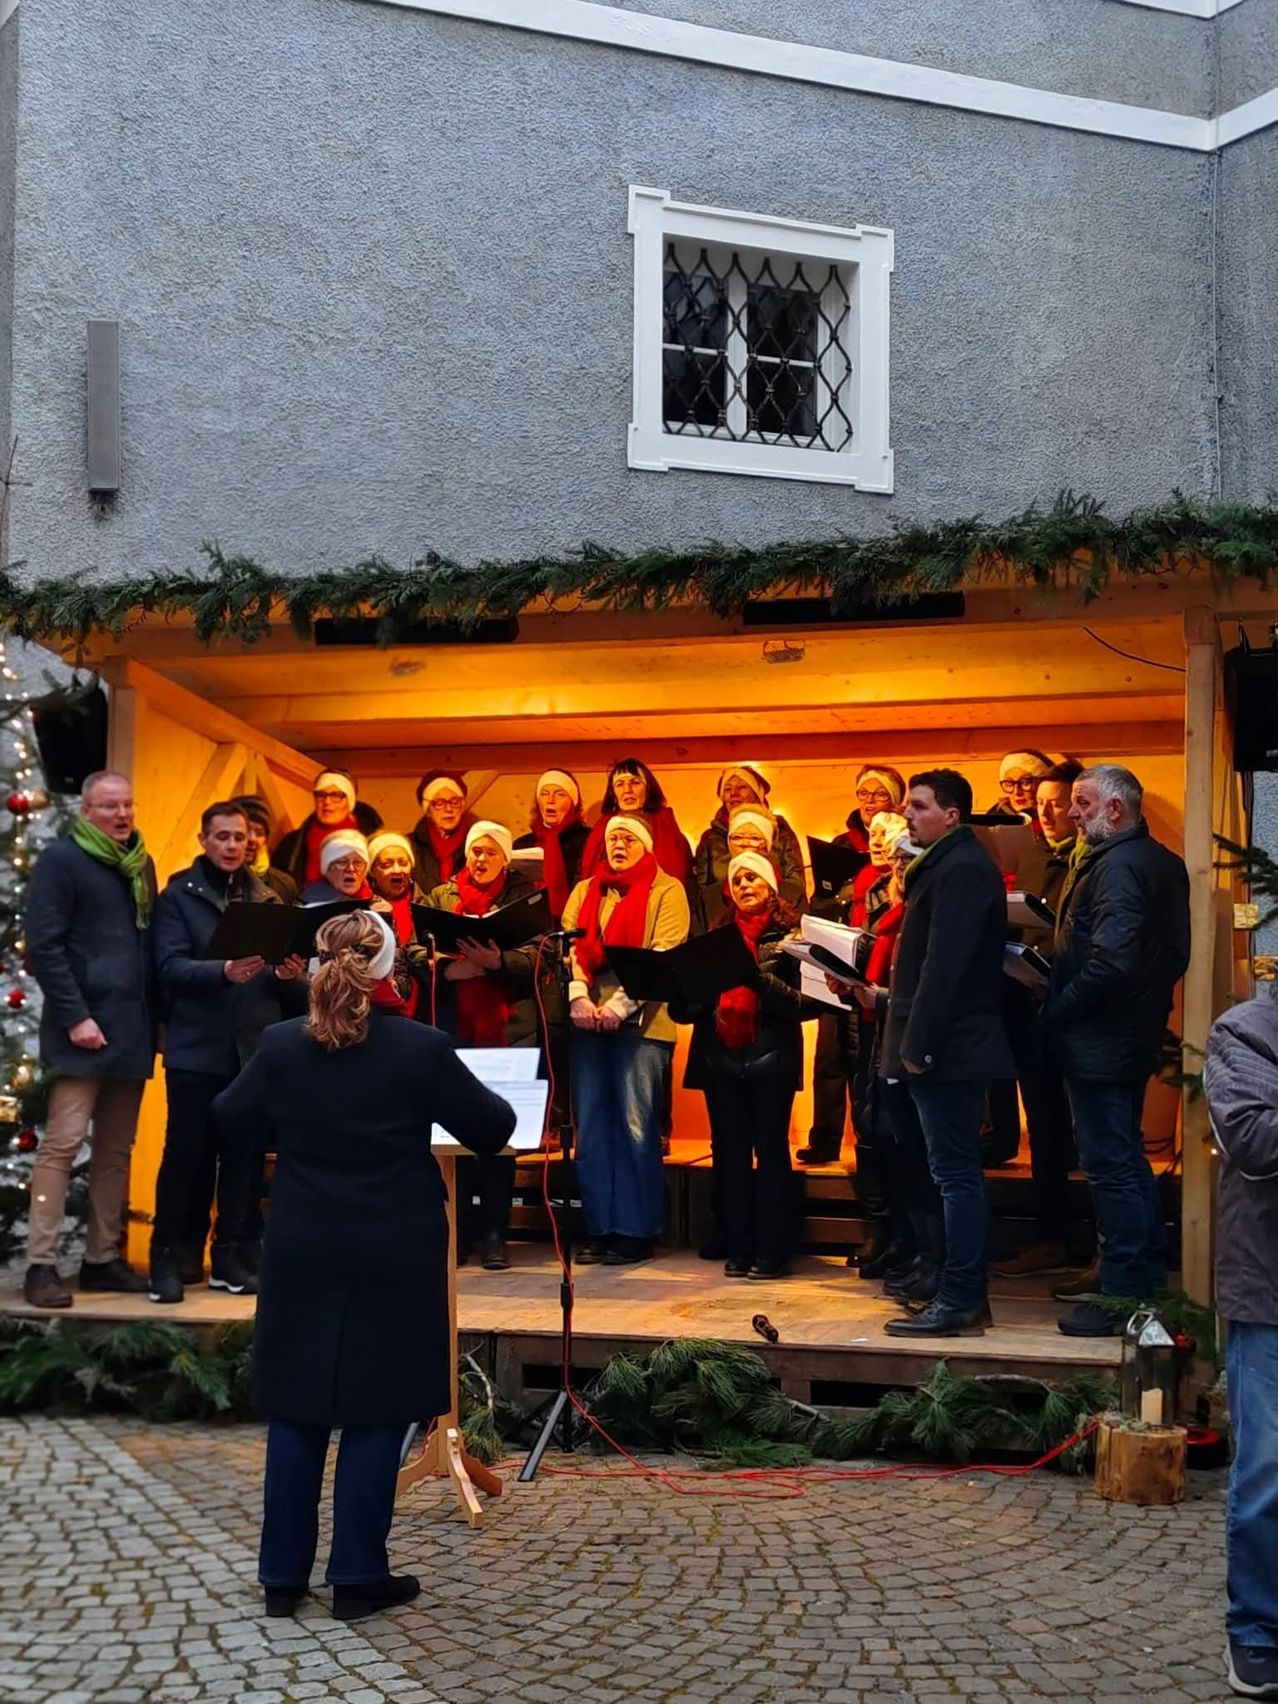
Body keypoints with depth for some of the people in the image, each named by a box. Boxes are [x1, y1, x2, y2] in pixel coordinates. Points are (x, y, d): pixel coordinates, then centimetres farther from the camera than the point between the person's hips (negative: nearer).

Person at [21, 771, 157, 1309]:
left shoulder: (141, 864, 15)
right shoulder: (60, 860, -5)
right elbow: (43, 944, -12)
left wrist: (155, 1015, 12)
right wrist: (74, 1016, -17)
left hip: (132, 1030, 7)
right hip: (85, 1030, -7)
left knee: (116, 1149, 10)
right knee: (62, 1144, -8)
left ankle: (103, 1258, 17)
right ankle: (41, 1265, -4)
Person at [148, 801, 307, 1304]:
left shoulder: (267, 899, 13)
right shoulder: (178, 897, 0)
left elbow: (284, 965, 13)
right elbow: (170, 968, -11)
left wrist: (286, 974, -11)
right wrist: (224, 971, -28)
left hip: (255, 1045, 4)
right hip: (196, 1046, -4)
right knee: (187, 1154, -1)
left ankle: (234, 1259, 14)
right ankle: (172, 1259, 8)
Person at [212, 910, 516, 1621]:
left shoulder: (281, 1045, -4)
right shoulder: (422, 1048, -12)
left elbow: (231, 1124, 9)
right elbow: (494, 1127, -2)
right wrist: (495, 1115, 20)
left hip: (302, 1255, 3)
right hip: (394, 1259, -3)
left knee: (296, 1410, 12)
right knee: (376, 1413, 6)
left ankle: (283, 1574, 18)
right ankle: (358, 1576, 11)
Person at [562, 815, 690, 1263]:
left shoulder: (667, 891, 3)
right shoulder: (584, 891, 18)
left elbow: (665, 953, -8)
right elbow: (569, 944, 6)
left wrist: (621, 1004, -18)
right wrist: (578, 995, -12)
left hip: (641, 1020, -5)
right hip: (588, 1020, 5)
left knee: (636, 1126, -4)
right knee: (591, 1127, 5)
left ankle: (636, 1230, 3)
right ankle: (599, 1228, 11)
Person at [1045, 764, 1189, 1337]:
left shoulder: (1118, 867, -20)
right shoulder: (1160, 862, 12)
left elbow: (1110, 961, -29)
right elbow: (1172, 954, 16)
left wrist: (1057, 1010, -18)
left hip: (1100, 1038, -11)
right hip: (1133, 1034, 11)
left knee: (1110, 1165, -4)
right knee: (1127, 1157, 19)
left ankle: (1123, 1297, 1)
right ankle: (1145, 1273, 29)